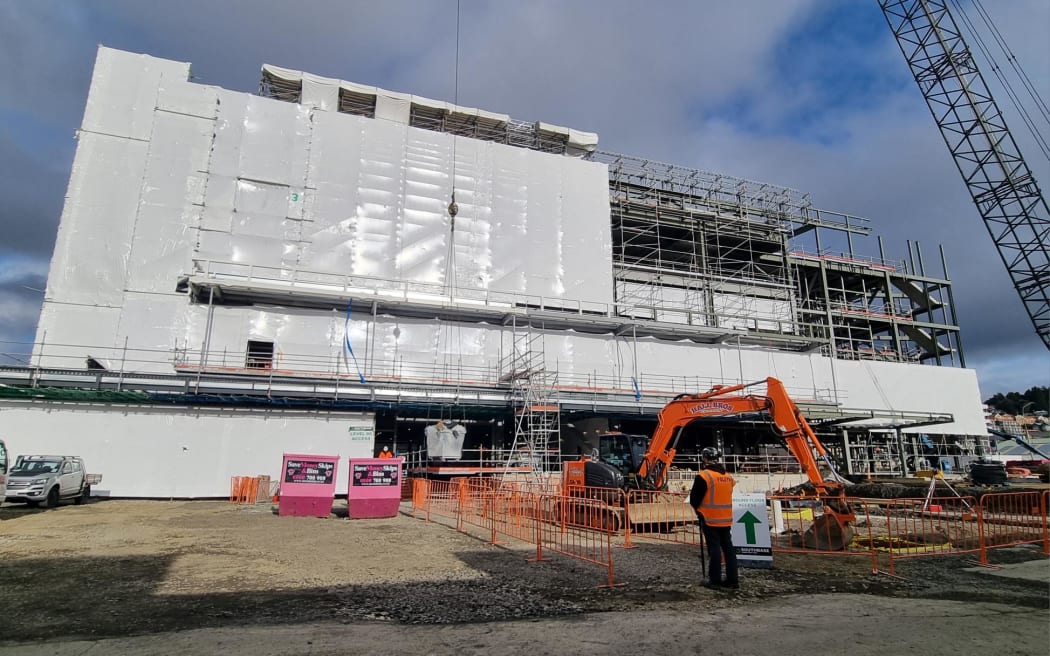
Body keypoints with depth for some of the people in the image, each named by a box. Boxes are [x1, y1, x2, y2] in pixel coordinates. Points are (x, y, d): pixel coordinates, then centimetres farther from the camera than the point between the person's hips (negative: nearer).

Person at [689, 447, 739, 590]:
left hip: (710, 519, -6)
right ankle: (732, 579, 17)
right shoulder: (728, 476, 7)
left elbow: (694, 500, -10)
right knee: (728, 547, 12)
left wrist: (699, 508, 11)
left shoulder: (704, 476, -14)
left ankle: (715, 580, 4)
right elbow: (726, 496, 14)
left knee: (714, 549, -1)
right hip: (726, 519, 6)